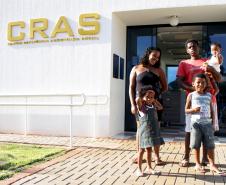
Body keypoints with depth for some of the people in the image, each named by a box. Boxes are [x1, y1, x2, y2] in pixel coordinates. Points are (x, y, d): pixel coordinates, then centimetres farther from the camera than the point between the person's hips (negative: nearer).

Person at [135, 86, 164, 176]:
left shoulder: (153, 106, 9)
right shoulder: (141, 106, -10)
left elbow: (160, 107, 24)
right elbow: (137, 100, -28)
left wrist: (154, 100, 14)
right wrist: (144, 97, -9)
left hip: (153, 131, 6)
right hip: (144, 131, -6)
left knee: (149, 149, 16)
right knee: (142, 150, 4)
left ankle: (149, 168, 27)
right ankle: (139, 169, 15)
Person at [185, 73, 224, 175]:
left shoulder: (209, 95, 7)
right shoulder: (191, 95, 0)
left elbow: (211, 110, 11)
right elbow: (186, 110, 2)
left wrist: (212, 122, 4)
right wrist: (193, 110, -18)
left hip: (207, 123, 2)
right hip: (196, 123, -2)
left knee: (210, 145, 4)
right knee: (196, 145, 6)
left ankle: (212, 165, 12)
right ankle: (198, 164, 17)